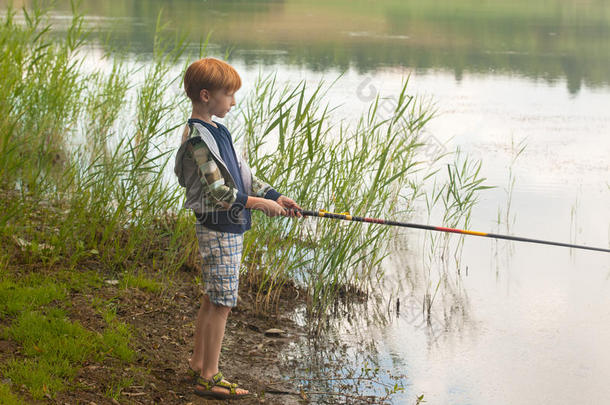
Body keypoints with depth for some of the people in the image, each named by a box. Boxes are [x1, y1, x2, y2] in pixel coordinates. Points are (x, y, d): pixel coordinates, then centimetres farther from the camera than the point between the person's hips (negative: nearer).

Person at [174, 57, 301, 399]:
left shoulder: (218, 131, 13)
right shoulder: (198, 139, -19)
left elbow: (242, 174, 16)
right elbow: (218, 192, -22)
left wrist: (275, 196, 6)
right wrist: (261, 204, -15)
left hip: (229, 228, 10)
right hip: (219, 230, -10)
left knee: (213, 299, 18)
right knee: (222, 302, -5)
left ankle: (199, 363, 30)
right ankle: (209, 378, 2)